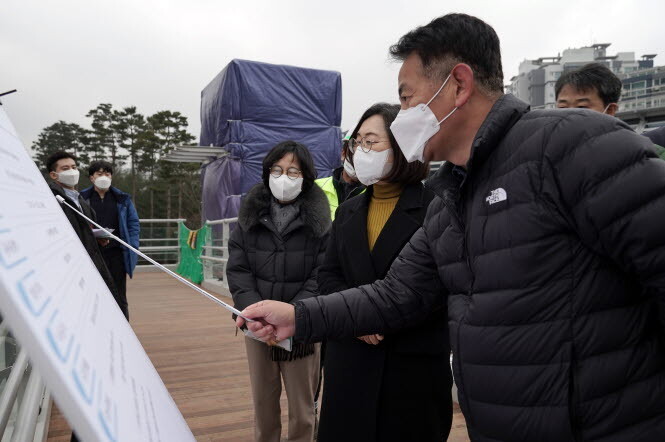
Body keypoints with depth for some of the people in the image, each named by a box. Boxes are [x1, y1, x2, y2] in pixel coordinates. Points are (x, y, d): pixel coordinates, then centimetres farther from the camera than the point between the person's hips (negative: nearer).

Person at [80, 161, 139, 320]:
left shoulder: (122, 199, 12)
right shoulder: (82, 198, 7)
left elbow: (134, 223, 11)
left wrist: (132, 246, 0)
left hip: (116, 252, 1)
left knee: (119, 296, 5)